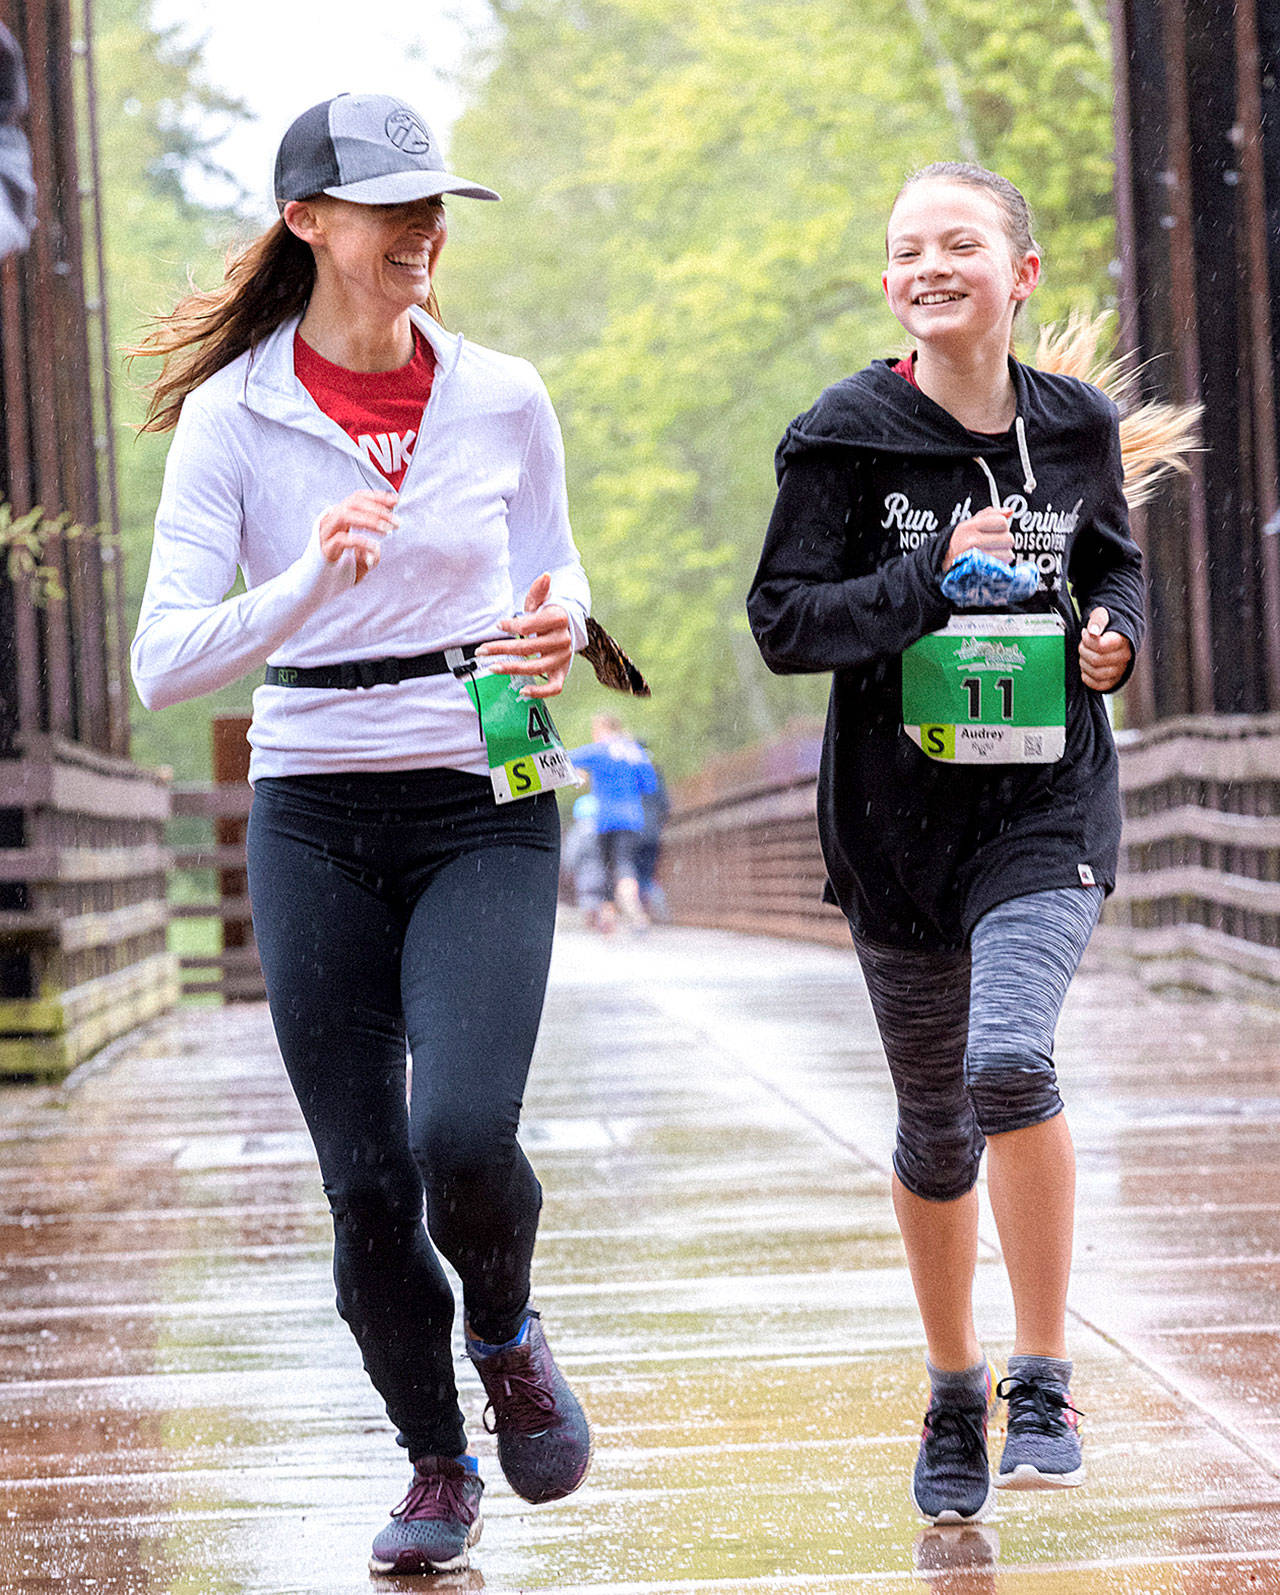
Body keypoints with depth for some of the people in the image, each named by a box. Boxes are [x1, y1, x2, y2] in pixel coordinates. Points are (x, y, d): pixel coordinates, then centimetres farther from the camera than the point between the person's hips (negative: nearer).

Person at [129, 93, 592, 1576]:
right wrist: (308, 583, -27)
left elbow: (555, 576, 16)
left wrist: (555, 637, -8)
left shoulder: (503, 400, 1)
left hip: (485, 810, 0)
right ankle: (436, 1465, 24)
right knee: (363, 1178, 1)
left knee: (462, 1130, -20)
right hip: (314, 824, 0)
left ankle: (507, 1330, 14)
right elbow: (161, 662, -10)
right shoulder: (232, 415, -4)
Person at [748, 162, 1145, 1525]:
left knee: (1009, 1060, -24)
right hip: (898, 815, 0)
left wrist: (1115, 632, -1)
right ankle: (953, 1392, 32)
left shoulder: (1076, 430, 3)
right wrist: (932, 579, -21)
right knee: (934, 1125, 11)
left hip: (1046, 809, 0)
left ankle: (1044, 1384, -11)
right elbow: (782, 620, -9)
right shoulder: (846, 438, -5)